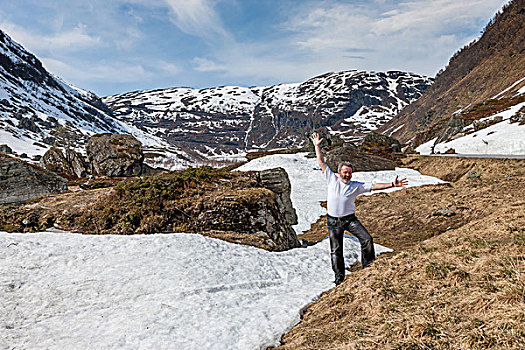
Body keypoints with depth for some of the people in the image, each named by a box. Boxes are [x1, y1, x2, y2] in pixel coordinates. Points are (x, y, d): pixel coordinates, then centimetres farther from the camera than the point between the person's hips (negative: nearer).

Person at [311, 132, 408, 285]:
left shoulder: (356, 186, 2)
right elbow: (321, 163, 2)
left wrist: (392, 185, -11)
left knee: (367, 239, -13)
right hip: (333, 221, -1)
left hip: (350, 219, 1)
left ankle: (368, 266, 5)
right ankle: (339, 277, 15)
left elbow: (373, 186, -3)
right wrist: (317, 146, 2)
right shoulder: (332, 179, 0)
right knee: (336, 250, 3)